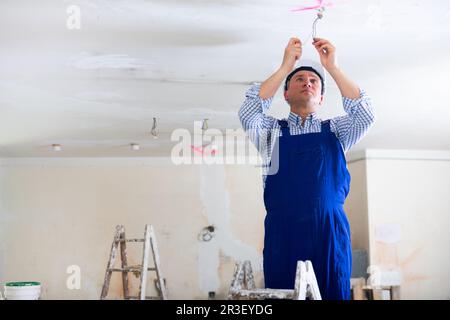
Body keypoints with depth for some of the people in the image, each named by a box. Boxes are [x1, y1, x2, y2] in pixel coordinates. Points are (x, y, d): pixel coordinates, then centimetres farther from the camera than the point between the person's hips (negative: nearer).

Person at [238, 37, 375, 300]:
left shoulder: (335, 130, 16)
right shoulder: (272, 130, 13)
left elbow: (366, 116, -2)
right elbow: (248, 114, -6)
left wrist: (332, 67, -2)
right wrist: (286, 67, -4)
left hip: (330, 232, 1)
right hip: (283, 235, -1)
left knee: (332, 295, 0)